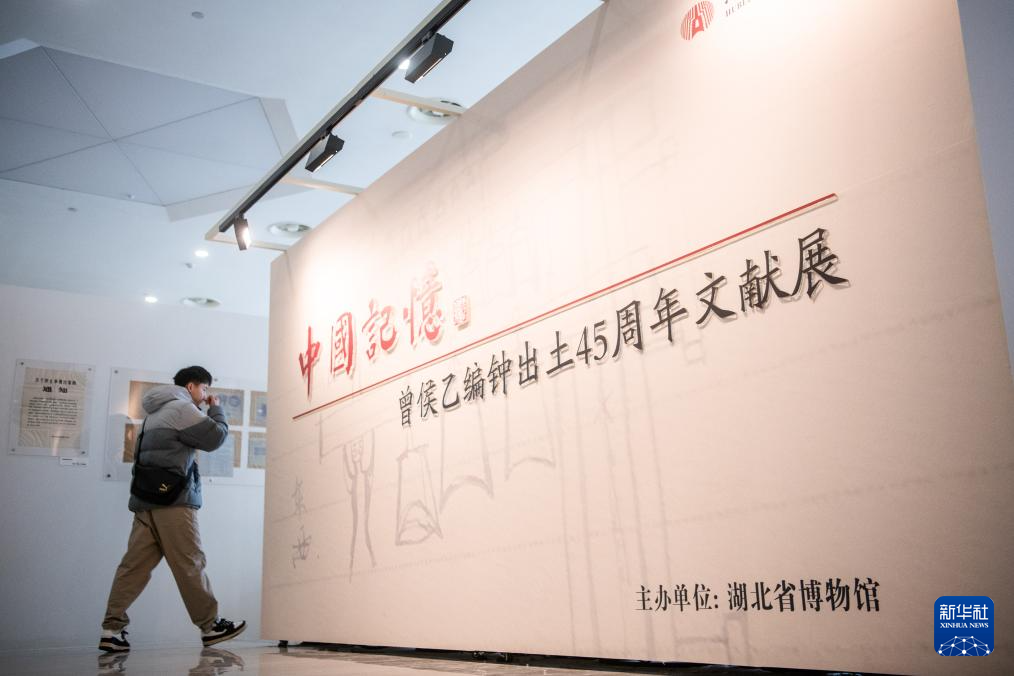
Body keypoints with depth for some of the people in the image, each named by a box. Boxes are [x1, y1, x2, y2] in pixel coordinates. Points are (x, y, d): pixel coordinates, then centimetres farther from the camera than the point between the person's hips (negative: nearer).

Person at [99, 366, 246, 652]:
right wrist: (216, 409, 11)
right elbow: (215, 436, -9)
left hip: (146, 499, 9)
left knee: (134, 564, 2)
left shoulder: (157, 412, 26)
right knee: (190, 564, -4)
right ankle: (211, 626, 3)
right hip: (172, 499, -9)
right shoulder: (181, 408, -5)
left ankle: (112, 629, -3)